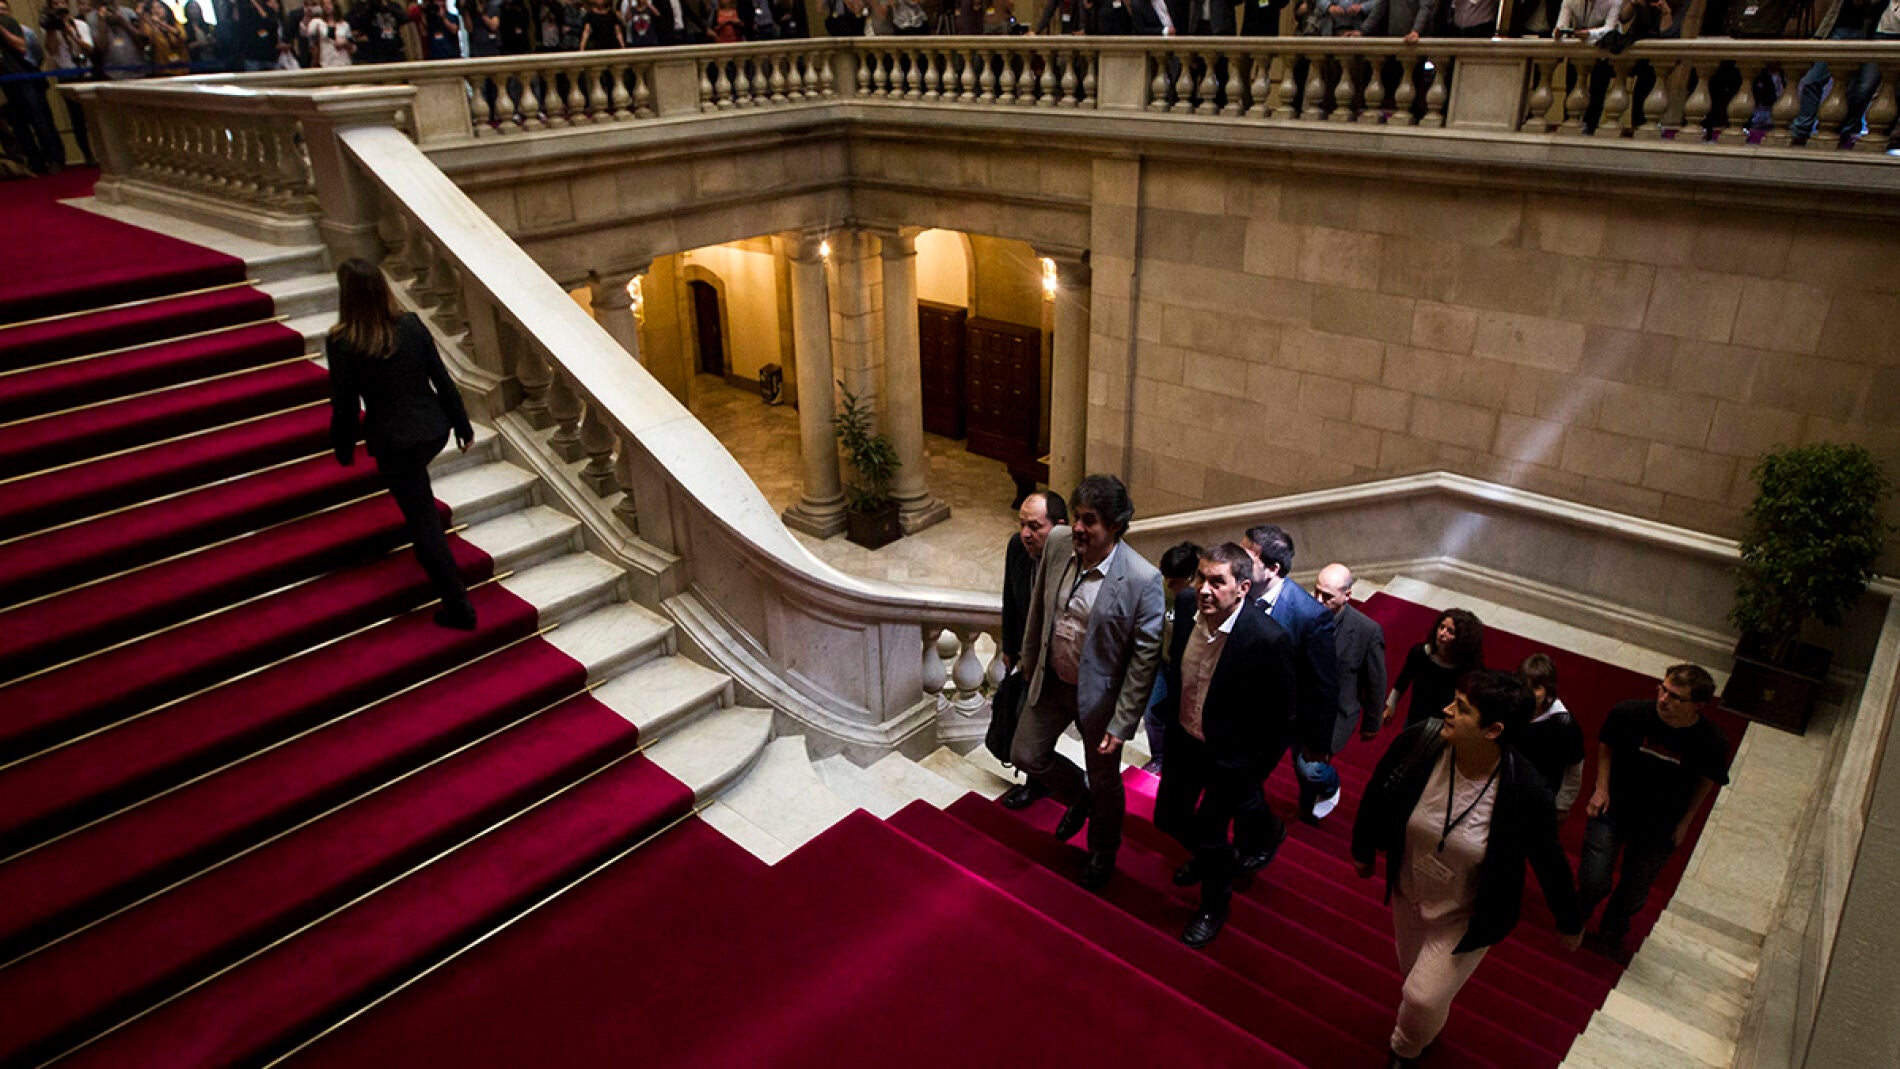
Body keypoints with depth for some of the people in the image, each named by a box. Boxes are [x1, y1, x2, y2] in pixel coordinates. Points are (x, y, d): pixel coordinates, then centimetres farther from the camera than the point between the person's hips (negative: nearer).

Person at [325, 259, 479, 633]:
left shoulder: (341, 343, -17)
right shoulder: (411, 325, -7)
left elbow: (345, 405, -10)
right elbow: (442, 379, -1)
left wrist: (344, 449, 6)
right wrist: (462, 424, 11)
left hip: (393, 443, -4)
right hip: (434, 429, 5)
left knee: (424, 525, 5)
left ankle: (459, 608, 8)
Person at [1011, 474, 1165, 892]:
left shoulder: (1142, 579, -29)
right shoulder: (1057, 541, -14)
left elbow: (1145, 657, -21)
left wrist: (1121, 724, -18)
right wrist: (1029, 660, 13)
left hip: (1100, 693, -4)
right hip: (1051, 681, 5)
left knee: (1104, 781, 17)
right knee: (1026, 754, 17)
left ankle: (1103, 851, 48)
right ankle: (1079, 798, 48)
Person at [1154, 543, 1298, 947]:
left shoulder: (1269, 640, -29)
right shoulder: (1187, 616, -13)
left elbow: (1282, 720, -18)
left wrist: (1252, 773, -13)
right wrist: (1172, 726, 11)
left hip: (1230, 757, -5)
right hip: (1185, 743, 6)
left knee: (1209, 833, 9)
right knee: (1168, 817, 19)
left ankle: (1214, 905, 42)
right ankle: (1217, 856, 54)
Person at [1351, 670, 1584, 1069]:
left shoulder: (1525, 793, -33)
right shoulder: (1420, 741, -28)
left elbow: (1549, 861, -14)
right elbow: (1376, 794, -8)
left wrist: (1570, 924, 2)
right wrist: (1363, 849, 7)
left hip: (1465, 916, -3)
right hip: (1408, 891, 3)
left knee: (1424, 997, 3)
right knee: (1412, 972, 27)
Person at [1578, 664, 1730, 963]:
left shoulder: (1712, 742, -21)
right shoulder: (1629, 713, -24)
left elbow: (1705, 780, 0)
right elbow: (1605, 745, -3)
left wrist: (1685, 821, 2)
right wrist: (1602, 789, -7)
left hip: (1660, 826, 1)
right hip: (1613, 808, -1)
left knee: (1635, 889, 17)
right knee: (1593, 880, 0)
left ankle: (1611, 936, 47)